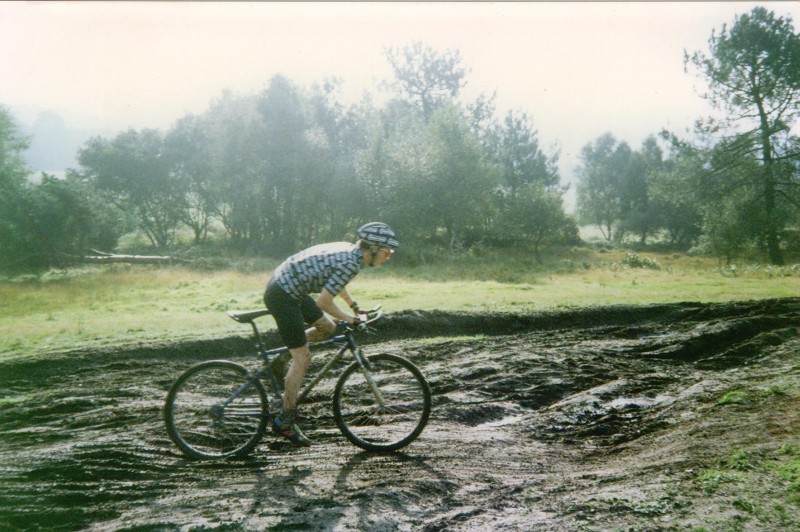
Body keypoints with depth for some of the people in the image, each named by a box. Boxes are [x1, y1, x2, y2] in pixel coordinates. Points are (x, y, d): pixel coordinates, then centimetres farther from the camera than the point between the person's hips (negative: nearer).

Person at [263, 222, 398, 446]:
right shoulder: (351, 263, -21)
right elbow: (323, 302, -23)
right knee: (302, 358, -5)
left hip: (287, 286, 10)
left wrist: (354, 307, 31)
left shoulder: (348, 250, 8)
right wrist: (350, 319, -8)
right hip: (282, 295, -10)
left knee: (327, 328, 17)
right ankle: (284, 421, 2)